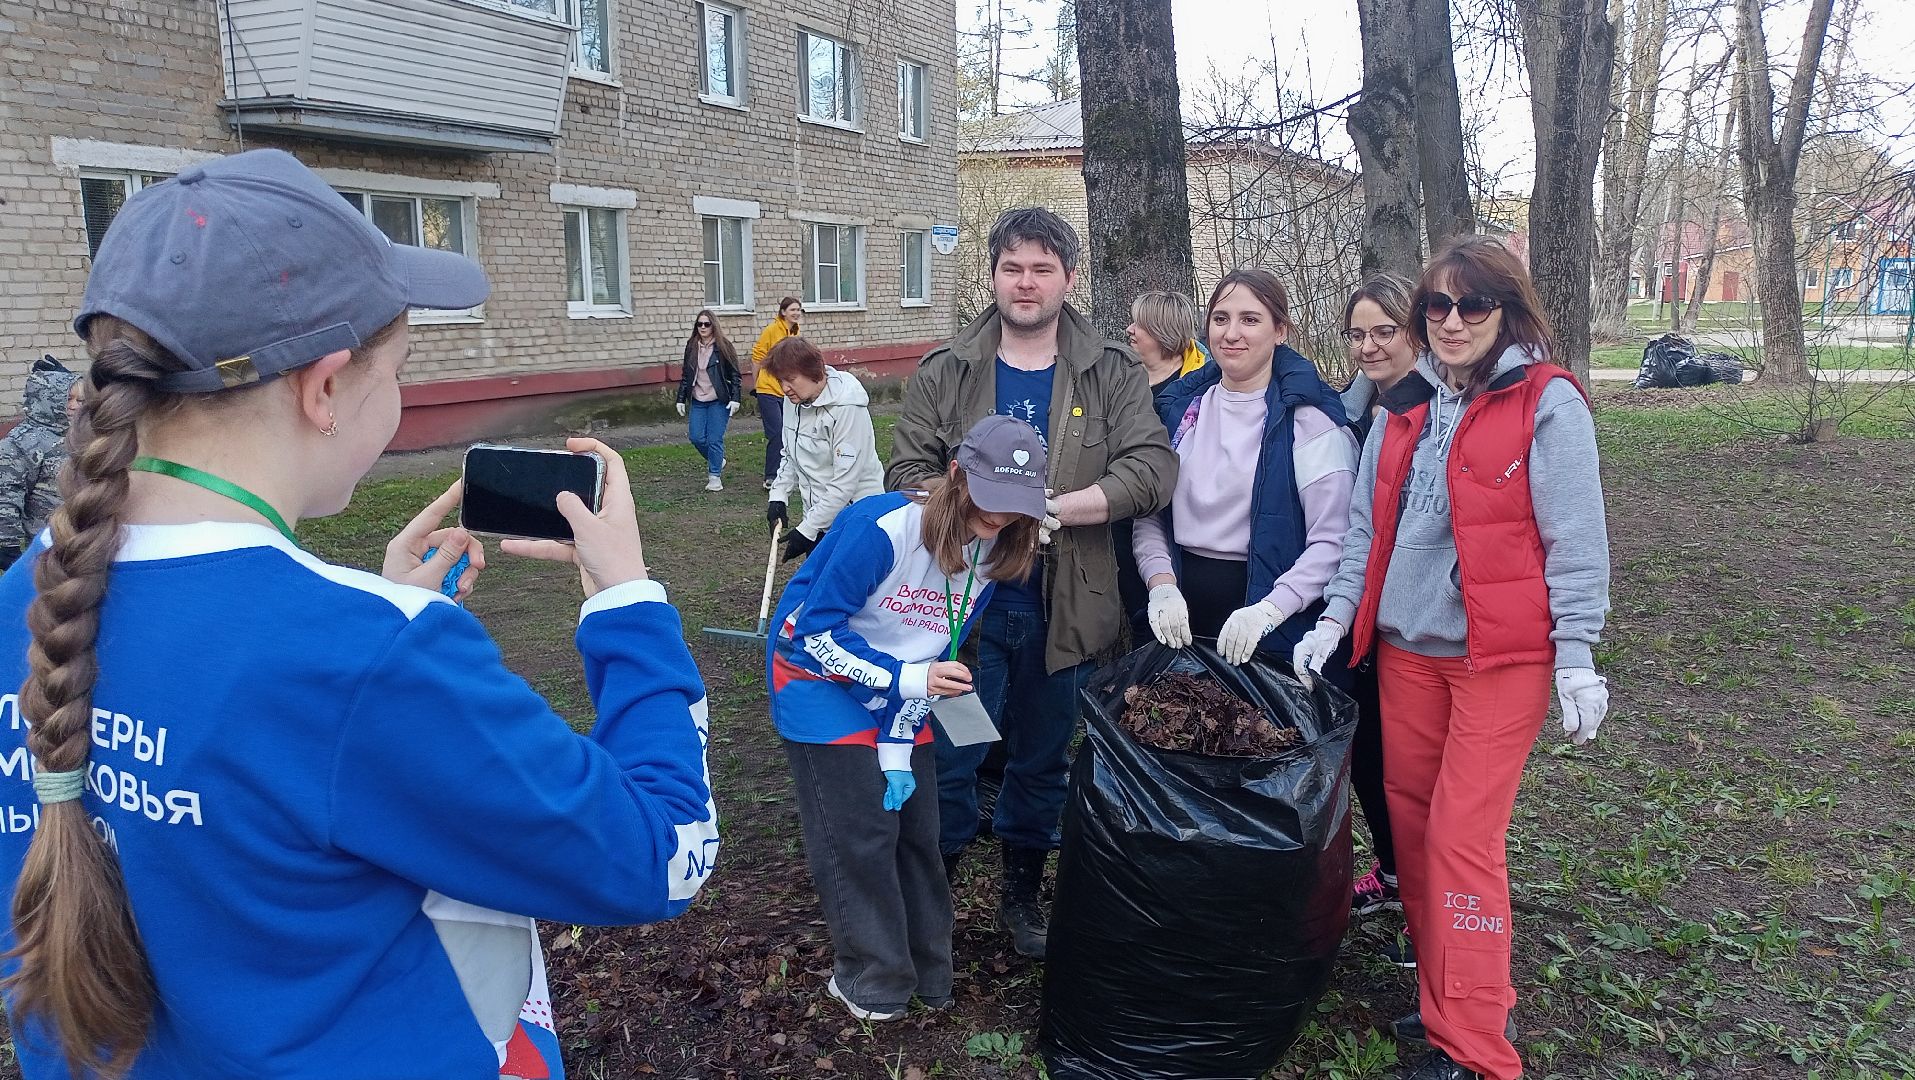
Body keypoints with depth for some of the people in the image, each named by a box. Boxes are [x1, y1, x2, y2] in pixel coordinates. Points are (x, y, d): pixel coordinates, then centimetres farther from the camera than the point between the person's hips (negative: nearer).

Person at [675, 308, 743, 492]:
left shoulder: (723, 346, -5)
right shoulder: (691, 347, 7)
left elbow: (734, 374, -4)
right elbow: (685, 374, 13)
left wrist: (735, 399, -12)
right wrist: (681, 399, 9)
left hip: (719, 401, -5)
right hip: (698, 401, 5)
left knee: (714, 440, -6)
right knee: (697, 438, 2)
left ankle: (715, 476, 7)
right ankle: (717, 461, 28)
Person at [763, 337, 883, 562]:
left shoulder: (847, 408, -21)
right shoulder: (794, 400, 3)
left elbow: (844, 483, -22)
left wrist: (806, 530, -20)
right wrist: (779, 495, 3)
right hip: (818, 515, 7)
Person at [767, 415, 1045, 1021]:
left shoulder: (995, 553, -11)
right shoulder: (882, 528, -31)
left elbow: (939, 650, -4)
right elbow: (817, 633, -25)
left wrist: (898, 745, -10)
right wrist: (908, 678, -32)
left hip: (901, 693, 6)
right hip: (820, 677, -6)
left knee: (916, 824, 7)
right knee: (861, 830, -7)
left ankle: (927, 970, 26)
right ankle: (874, 982, 12)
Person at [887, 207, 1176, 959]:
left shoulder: (1113, 374, 1)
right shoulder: (944, 375, 2)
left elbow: (1154, 467, -11)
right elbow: (907, 475, -2)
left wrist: (1049, 507, -21)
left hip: (1064, 608, 1)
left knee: (1044, 763, 16)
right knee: (947, 759, 4)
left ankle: (1022, 891, 37)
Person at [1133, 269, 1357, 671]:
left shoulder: (1307, 416, -7)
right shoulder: (1180, 405, 8)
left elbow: (1332, 540, -14)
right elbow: (1148, 513, 6)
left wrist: (1268, 611, -23)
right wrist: (1162, 585, -9)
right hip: (1180, 619, 4)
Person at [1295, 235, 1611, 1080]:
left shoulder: (1547, 403, -6)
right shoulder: (1406, 406, 11)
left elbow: (1575, 537, -7)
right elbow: (1367, 527, 14)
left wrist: (1576, 657, -9)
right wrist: (1336, 618, 7)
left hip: (1502, 654, -6)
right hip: (1405, 646, 6)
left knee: (1462, 834, -7)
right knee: (1411, 819, 9)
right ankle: (1447, 1001, 26)